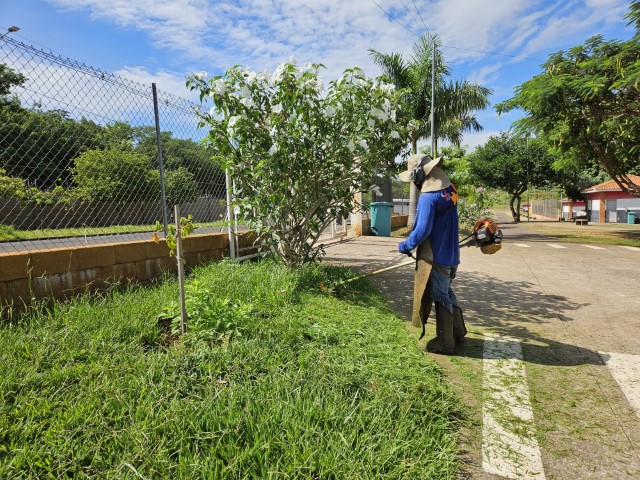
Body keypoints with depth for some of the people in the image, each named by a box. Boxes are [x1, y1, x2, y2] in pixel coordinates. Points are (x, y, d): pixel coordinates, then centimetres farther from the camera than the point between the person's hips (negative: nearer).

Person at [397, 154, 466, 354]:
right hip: (451, 254, 8)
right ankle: (458, 332, 37)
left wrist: (405, 246, -11)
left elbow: (422, 231, -26)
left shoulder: (428, 197, -23)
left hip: (436, 257, -8)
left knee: (440, 298, 5)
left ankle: (444, 343, 19)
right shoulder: (450, 190, 5)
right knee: (447, 293, 23)